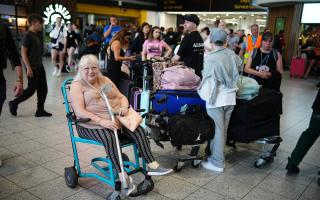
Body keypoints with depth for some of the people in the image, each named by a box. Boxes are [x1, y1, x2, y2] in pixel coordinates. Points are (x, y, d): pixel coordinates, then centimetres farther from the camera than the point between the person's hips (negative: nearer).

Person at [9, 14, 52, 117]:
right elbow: (23, 52, -16)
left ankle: (40, 110, 14)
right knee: (31, 89, -1)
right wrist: (28, 67, -20)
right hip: (32, 68, -9)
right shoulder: (27, 36, -13)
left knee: (43, 88, 7)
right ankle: (14, 103, 18)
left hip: (39, 67, 9)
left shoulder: (36, 35, 12)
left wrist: (40, 64, 18)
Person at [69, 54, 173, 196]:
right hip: (93, 124, -5)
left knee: (139, 130, -18)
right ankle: (123, 176, -31)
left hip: (116, 120, 5)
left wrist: (124, 107, -9)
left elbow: (121, 97, 16)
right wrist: (102, 121, -26)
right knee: (109, 138, -35)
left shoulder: (105, 80, 16)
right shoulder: (77, 85, -2)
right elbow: (79, 112, -14)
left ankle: (152, 165, -17)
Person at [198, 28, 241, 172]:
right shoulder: (231, 54, 2)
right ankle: (217, 155, 30)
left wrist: (204, 95, -3)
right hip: (230, 97, 6)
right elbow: (239, 63, 23)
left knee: (217, 130, 4)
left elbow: (209, 81, -17)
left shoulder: (210, 58, -16)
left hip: (216, 99, -5)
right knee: (223, 129, 16)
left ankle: (217, 163, 12)